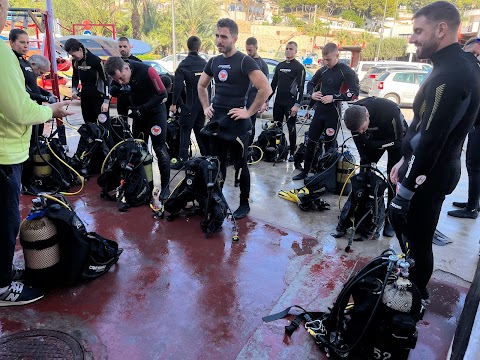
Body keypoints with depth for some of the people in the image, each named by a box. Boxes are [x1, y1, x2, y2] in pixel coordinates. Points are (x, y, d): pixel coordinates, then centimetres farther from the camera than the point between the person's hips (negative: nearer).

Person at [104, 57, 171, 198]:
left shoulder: (147, 71, -30)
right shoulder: (118, 73, -13)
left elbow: (162, 94, -24)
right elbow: (112, 90, -1)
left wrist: (142, 109, -27)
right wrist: (119, 89, -26)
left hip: (155, 111, -6)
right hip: (138, 112, 6)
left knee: (159, 148, -8)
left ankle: (165, 185, -1)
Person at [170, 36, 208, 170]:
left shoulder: (183, 64, -10)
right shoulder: (204, 63, 6)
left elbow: (178, 85, -17)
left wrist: (174, 103, -11)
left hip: (190, 103, -5)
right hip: (203, 103, 5)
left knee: (185, 130, -2)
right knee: (199, 129, 17)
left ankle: (183, 160, -5)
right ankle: (206, 156, 22)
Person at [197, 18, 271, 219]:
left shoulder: (244, 61, -11)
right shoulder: (214, 62, 9)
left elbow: (266, 89, -19)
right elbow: (201, 85, 25)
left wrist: (249, 112, -17)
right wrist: (206, 107, 12)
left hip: (237, 123, -6)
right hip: (216, 121, 6)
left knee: (241, 165, 6)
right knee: (216, 164, 14)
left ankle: (244, 204, 21)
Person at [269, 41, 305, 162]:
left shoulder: (299, 67, -4)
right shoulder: (280, 65, 13)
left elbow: (301, 87, -10)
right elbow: (274, 84, 17)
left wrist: (297, 104, -18)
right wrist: (267, 99, 12)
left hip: (291, 103, -6)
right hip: (278, 101, 6)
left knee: (291, 128, 0)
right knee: (276, 127, 8)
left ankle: (292, 153, 7)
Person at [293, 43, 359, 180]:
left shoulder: (346, 71, -8)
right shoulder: (322, 70, 9)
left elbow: (354, 92, -14)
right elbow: (310, 84, 23)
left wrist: (333, 98, -20)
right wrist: (312, 93, 0)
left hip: (333, 113, -6)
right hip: (319, 111, 6)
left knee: (329, 144, 2)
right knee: (311, 142, 9)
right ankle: (305, 171, 21)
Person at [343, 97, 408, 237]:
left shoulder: (391, 110, -41)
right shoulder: (354, 114, -26)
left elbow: (398, 140, -28)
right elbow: (358, 139, -12)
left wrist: (373, 145, -32)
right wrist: (365, 160, -18)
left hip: (396, 138, -4)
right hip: (375, 139, 4)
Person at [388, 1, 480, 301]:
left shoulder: (450, 76, -25)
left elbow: (430, 139, -27)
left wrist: (406, 187, -21)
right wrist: (404, 160, 16)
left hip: (429, 174, -10)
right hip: (433, 166, 10)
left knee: (417, 236, 7)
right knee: (399, 217, 25)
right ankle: (411, 275, 46)